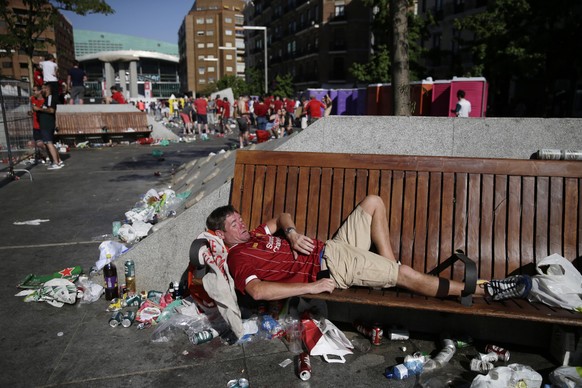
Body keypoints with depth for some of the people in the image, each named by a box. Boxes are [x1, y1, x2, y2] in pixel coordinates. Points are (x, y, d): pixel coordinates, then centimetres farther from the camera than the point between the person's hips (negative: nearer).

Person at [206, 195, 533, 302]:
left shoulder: (254, 236, 15)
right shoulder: (239, 258, -11)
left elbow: (282, 218, 27)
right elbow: (258, 290, -31)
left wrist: (292, 232, 1)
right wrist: (312, 286, -30)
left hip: (331, 248, 10)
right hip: (330, 268, -9)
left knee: (373, 202, 12)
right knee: (408, 275, -15)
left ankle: (391, 271, 8)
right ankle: (486, 291, 1)